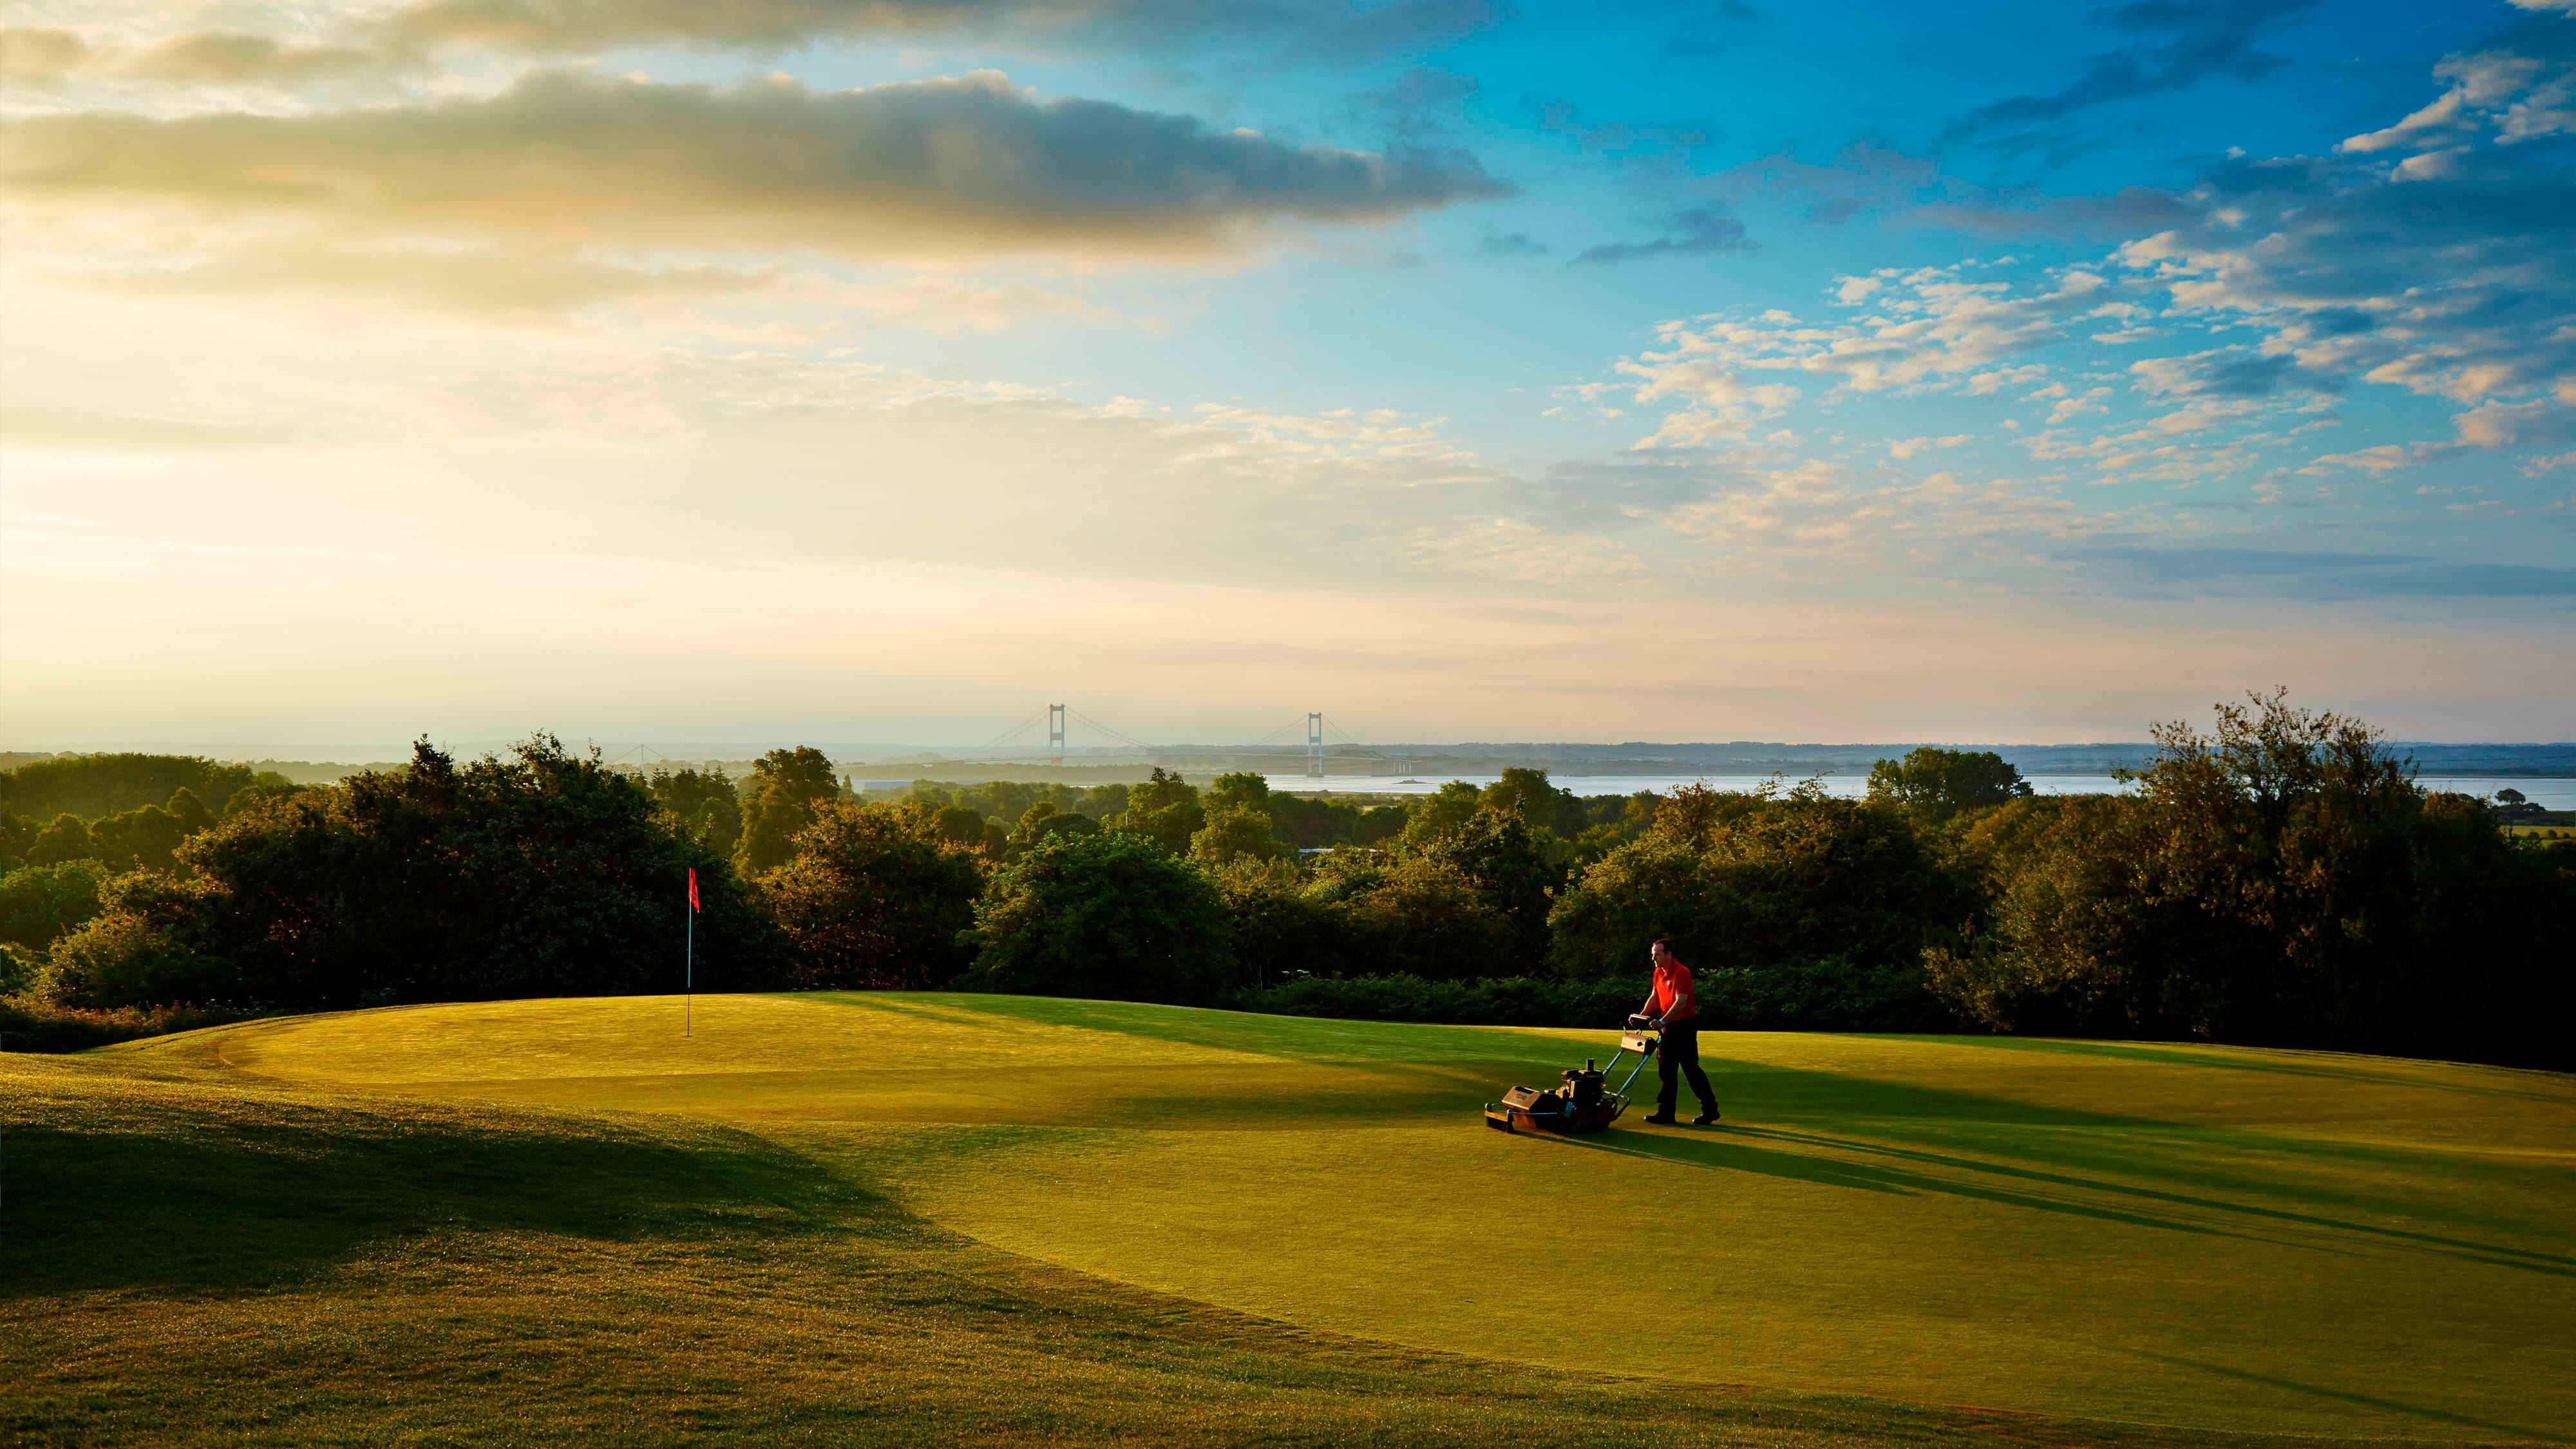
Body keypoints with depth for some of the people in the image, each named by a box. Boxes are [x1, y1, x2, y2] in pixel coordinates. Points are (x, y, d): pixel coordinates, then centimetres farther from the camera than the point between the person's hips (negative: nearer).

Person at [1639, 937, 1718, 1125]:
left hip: (1684, 1027, -9)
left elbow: (1681, 1002, -25)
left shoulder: (1681, 973, -18)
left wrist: (1663, 1022, -30)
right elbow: (1655, 997, 16)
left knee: (1691, 1068, -5)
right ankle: (1666, 1112, 14)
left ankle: (1710, 1109, 4)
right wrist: (1642, 1016, 1)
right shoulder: (1659, 973, 10)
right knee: (1667, 1070, 10)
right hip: (1668, 1027, 9)